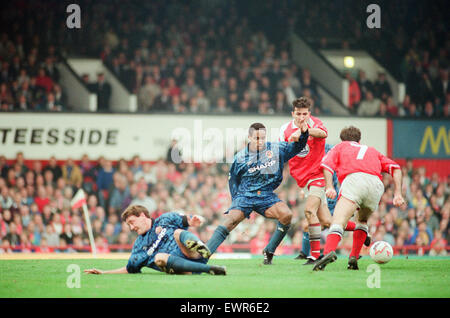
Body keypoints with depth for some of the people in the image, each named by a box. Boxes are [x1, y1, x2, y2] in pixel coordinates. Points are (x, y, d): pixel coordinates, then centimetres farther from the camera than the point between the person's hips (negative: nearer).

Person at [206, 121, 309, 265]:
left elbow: (297, 146, 12)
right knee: (229, 222, -24)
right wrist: (236, 199, 5)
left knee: (287, 215, -24)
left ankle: (269, 252, -7)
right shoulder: (240, 157, -2)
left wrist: (303, 133, -8)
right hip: (245, 195, -2)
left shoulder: (276, 149, 1)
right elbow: (232, 179, 11)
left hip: (267, 196, 2)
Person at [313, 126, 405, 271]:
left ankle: (329, 252, -46)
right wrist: (397, 193, 15)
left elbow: (326, 164, 10)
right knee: (362, 221, 28)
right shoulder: (372, 150, 39)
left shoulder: (340, 146, 32)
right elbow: (395, 168, 24)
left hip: (353, 179, -4)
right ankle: (353, 258, 12)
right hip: (376, 184, 4)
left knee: (338, 221, -18)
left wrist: (329, 187, -3)